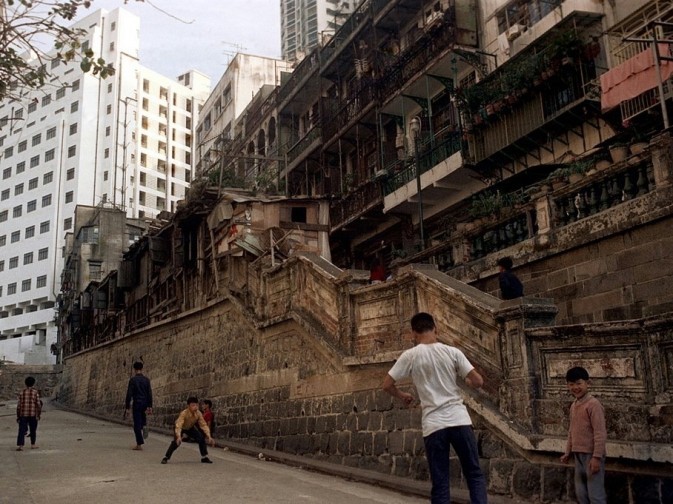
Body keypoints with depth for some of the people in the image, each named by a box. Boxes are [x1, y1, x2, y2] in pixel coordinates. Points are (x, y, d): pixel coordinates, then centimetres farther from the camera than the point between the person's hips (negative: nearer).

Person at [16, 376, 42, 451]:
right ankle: (33, 445, 21)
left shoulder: (22, 392, 1)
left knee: (21, 430, -2)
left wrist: (18, 416, 7)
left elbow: (18, 405, 1)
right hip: (33, 415, -1)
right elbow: (38, 404, -6)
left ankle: (19, 445, -14)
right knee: (33, 430, 13)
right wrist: (39, 414, 4)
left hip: (23, 415, 1)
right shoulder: (35, 392, -4)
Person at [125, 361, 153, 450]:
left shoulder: (133, 379, -8)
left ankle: (139, 444, 2)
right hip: (145, 403, 4)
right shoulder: (146, 379, 3)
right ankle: (144, 425, 5)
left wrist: (127, 407, -4)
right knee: (142, 416, 34)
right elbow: (149, 394, 2)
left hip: (137, 403, -4)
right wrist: (150, 407, 6)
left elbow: (129, 394, -9)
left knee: (137, 424, 2)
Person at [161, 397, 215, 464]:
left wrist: (208, 436, -30)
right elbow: (178, 425, -47)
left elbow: (204, 425, -21)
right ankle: (166, 458, -9)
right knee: (177, 441, -26)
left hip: (190, 428, 4)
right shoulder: (184, 413, -39)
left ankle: (204, 457, 6)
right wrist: (179, 436, -62)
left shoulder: (199, 414, -26)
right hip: (181, 428, -4)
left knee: (201, 438, -9)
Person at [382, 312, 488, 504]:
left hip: (433, 424, 0)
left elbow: (387, 385, 2)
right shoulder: (452, 352, 1)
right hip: (459, 419, 1)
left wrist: (403, 395, 22)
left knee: (440, 484, 5)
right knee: (475, 474, 12)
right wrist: (468, 381, 22)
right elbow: (478, 382, -1)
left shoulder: (410, 356, 0)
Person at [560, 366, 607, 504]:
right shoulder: (573, 406, 11)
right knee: (581, 493, 16)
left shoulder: (593, 404, -15)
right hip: (578, 455, 9)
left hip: (591, 455, -9)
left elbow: (600, 432, -18)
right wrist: (568, 452, 20)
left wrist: (596, 456, -21)